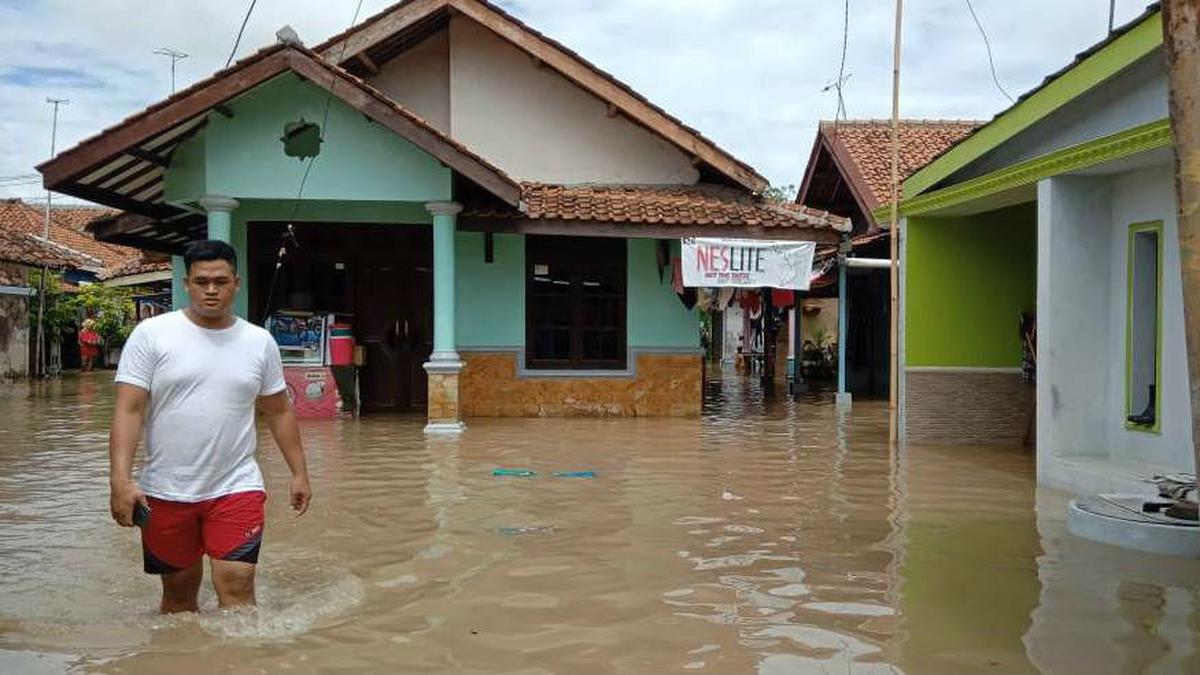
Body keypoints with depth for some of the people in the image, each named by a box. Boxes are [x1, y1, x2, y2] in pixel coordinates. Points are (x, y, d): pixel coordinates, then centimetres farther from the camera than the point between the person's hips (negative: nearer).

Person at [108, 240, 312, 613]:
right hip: (166, 491, 0)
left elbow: (279, 411, 13)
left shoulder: (260, 341, 4)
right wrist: (121, 480, -18)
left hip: (237, 487, 1)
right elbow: (129, 410, -9)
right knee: (179, 592, 13)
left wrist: (299, 473, 11)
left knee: (236, 588, -9)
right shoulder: (152, 334, -3)